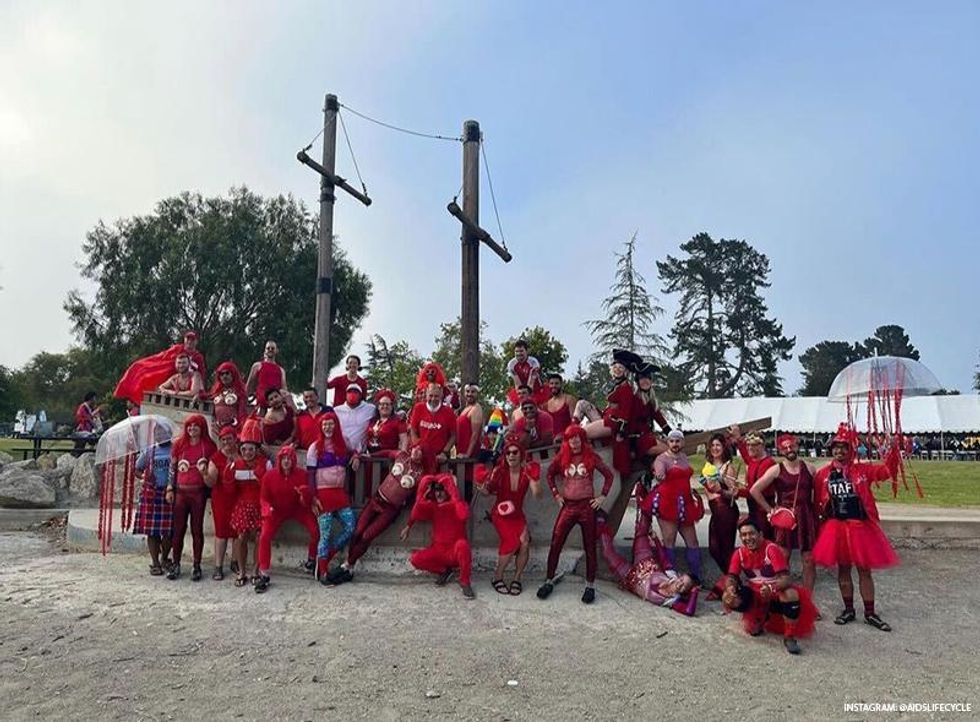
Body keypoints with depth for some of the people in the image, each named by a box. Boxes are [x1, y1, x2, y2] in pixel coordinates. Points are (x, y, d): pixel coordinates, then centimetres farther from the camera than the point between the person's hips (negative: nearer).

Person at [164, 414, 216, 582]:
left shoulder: (208, 446, 1)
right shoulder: (179, 444, 4)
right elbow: (172, 467, 8)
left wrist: (205, 471, -12)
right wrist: (170, 489, 3)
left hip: (198, 492, -1)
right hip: (180, 492, 1)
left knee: (197, 529, 4)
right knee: (178, 529, 5)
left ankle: (197, 566, 12)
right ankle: (176, 565, 17)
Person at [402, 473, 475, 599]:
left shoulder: (458, 505, -8)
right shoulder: (432, 506, 4)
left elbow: (463, 515, -33)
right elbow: (417, 514, -10)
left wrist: (454, 494, -30)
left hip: (455, 551, -4)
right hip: (438, 551, 4)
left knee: (462, 544, -38)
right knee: (415, 559, -20)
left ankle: (465, 582, -18)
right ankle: (444, 570, 7)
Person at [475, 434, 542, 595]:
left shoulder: (527, 471, -13)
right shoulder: (499, 471, -16)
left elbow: (537, 496, -19)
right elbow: (488, 491, -9)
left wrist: (535, 480, -35)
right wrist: (482, 487, -30)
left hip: (518, 515, 2)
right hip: (501, 514, -2)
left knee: (525, 543, -19)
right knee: (513, 542, -21)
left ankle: (517, 579, 4)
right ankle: (497, 578, 0)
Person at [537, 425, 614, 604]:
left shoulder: (591, 457, -2)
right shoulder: (562, 457, 2)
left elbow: (608, 475, 5)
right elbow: (550, 474, 16)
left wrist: (603, 496, 0)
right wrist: (556, 494, 8)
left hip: (587, 506, -1)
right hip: (567, 505, 2)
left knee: (589, 546, 6)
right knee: (555, 543, -1)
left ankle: (590, 585, 16)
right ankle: (549, 581, 11)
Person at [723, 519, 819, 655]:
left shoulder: (771, 549, -21)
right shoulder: (739, 553, -7)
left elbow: (785, 578, -29)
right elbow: (731, 577, -6)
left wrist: (771, 588, -50)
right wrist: (730, 587, -31)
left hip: (776, 590, -4)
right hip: (754, 593, 5)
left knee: (791, 595, -38)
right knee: (728, 598, -20)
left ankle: (789, 637, -18)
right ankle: (760, 617, 9)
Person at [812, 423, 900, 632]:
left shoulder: (863, 470, -2)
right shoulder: (823, 474, -1)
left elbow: (887, 470, -13)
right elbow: (818, 502, 7)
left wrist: (893, 449, -25)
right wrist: (821, 519, 5)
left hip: (861, 526, -1)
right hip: (836, 527, 1)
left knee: (864, 569, 8)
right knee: (843, 569, 10)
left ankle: (870, 613, 20)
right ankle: (848, 610, 24)